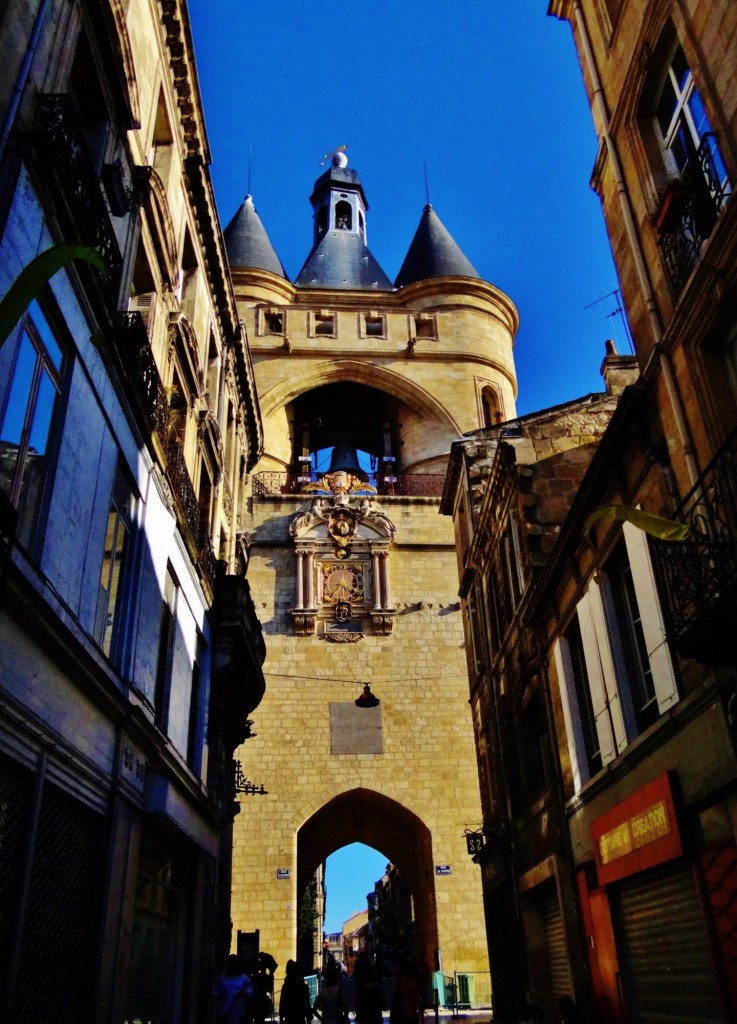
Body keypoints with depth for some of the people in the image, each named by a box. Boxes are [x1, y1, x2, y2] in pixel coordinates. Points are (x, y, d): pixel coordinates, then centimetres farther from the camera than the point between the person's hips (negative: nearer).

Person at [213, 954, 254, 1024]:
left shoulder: (244, 978, 4)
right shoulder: (222, 978, 8)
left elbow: (250, 993, 0)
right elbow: (215, 993, 8)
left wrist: (243, 993, -20)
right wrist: (219, 996, -13)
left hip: (238, 1013, -1)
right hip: (223, 1012, 1)